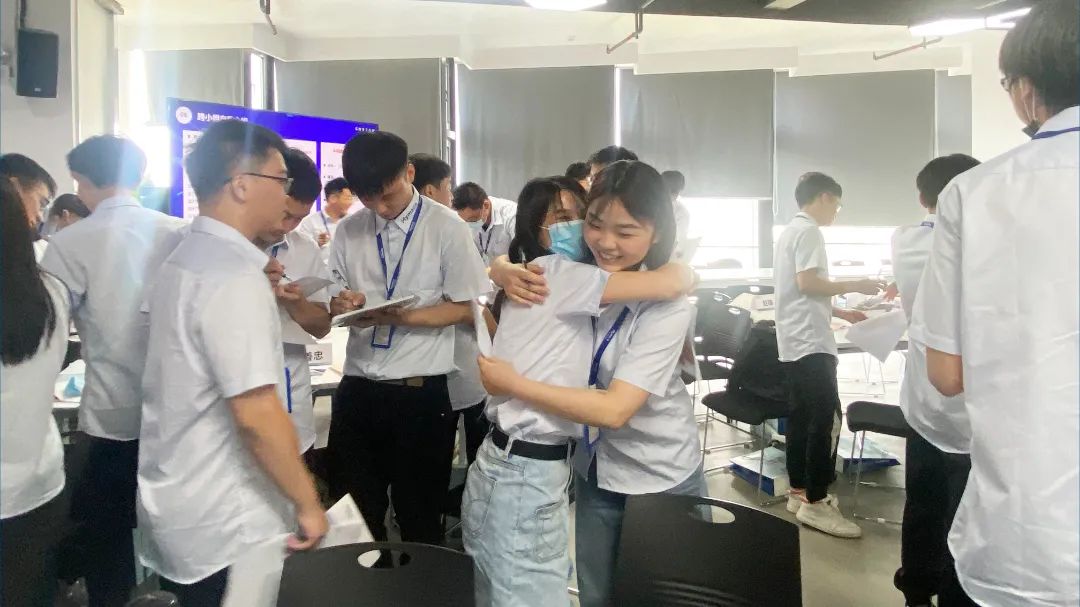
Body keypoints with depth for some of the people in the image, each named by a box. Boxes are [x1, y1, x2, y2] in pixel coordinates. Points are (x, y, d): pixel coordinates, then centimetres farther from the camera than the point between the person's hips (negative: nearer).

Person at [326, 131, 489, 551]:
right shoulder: (349, 230, 7)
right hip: (357, 389, 4)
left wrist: (403, 316, -20)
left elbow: (464, 309, -6)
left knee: (419, 518, 12)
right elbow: (334, 304, 12)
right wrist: (340, 306, -12)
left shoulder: (447, 228, -6)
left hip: (420, 392, -4)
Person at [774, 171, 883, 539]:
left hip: (794, 341, 11)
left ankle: (799, 492, 17)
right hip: (810, 342, -11)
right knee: (827, 418, -9)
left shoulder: (790, 232, 22)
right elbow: (808, 283, -20)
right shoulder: (809, 231, -9)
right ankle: (815, 503, -7)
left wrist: (841, 313, 23)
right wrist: (853, 285, -10)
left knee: (802, 415, 12)